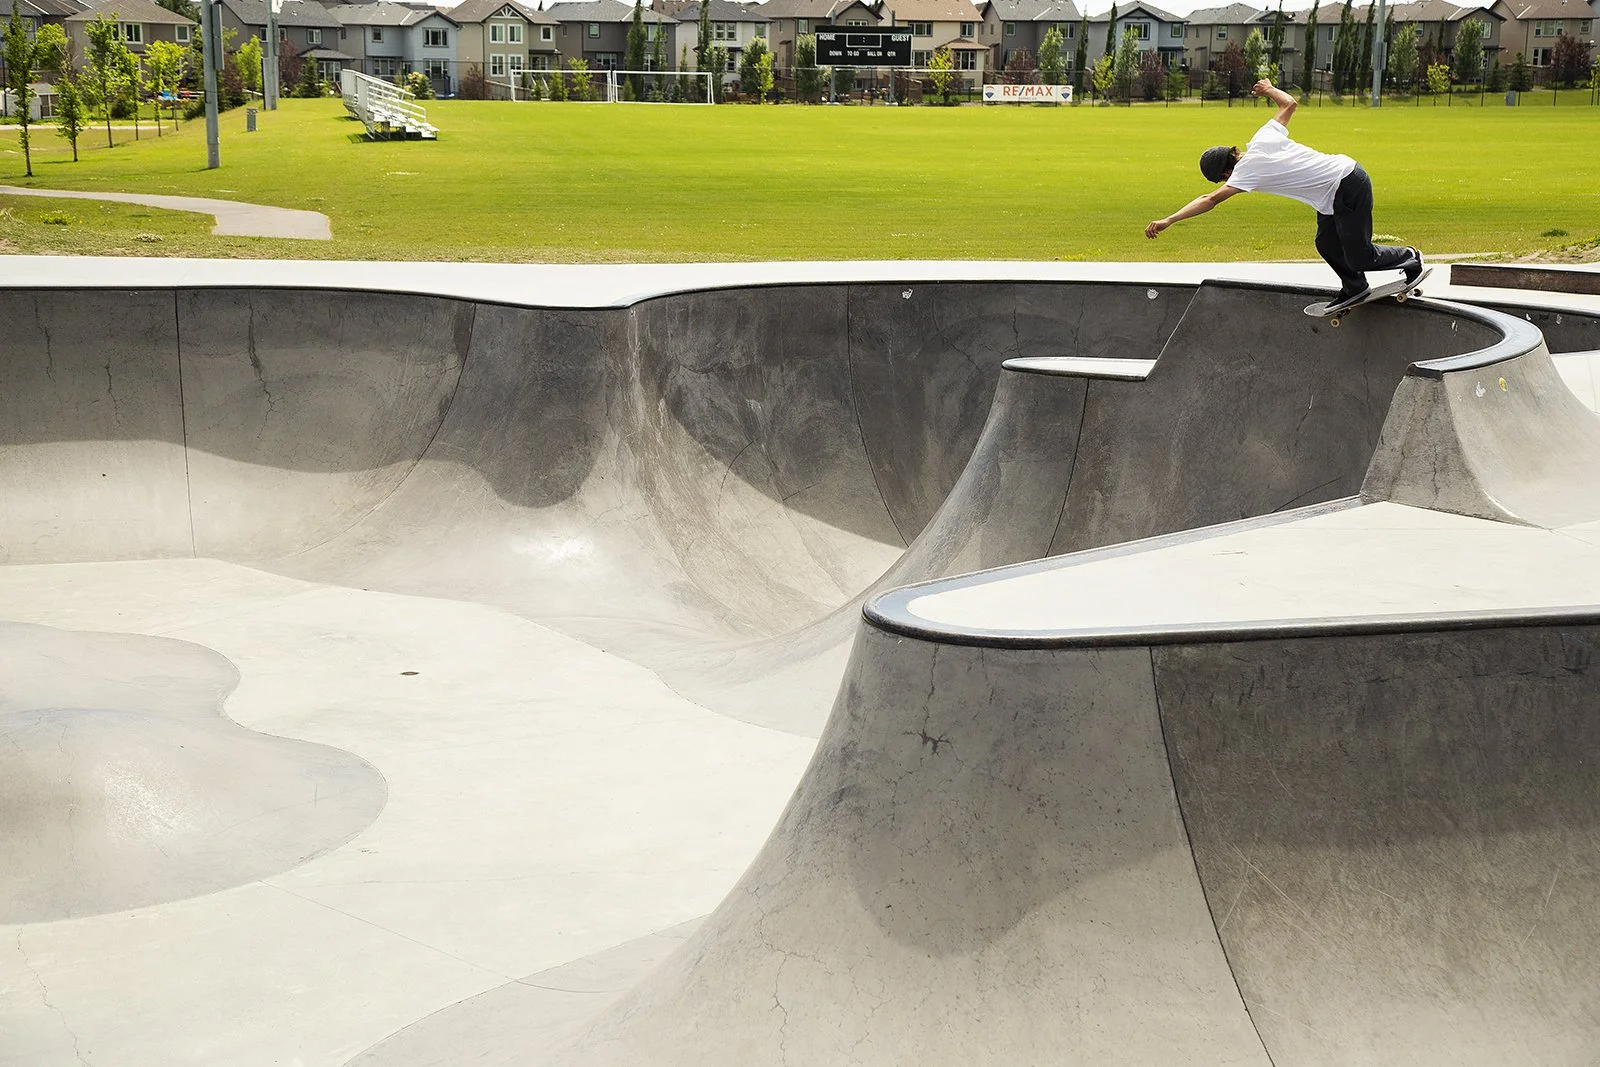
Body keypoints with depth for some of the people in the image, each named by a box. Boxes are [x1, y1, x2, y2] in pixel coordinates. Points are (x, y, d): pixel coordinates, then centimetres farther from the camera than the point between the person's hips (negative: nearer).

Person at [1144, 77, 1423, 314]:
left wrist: (1168, 220, -24)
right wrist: (1269, 89, 35)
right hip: (1346, 169, 9)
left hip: (1347, 191, -9)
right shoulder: (1263, 137, 2)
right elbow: (1289, 104, 16)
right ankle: (1354, 289, 34)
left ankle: (1409, 258, 24)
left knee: (1360, 258, 3)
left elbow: (1210, 200, -23)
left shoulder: (1248, 170, -19)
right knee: (1326, 245, 18)